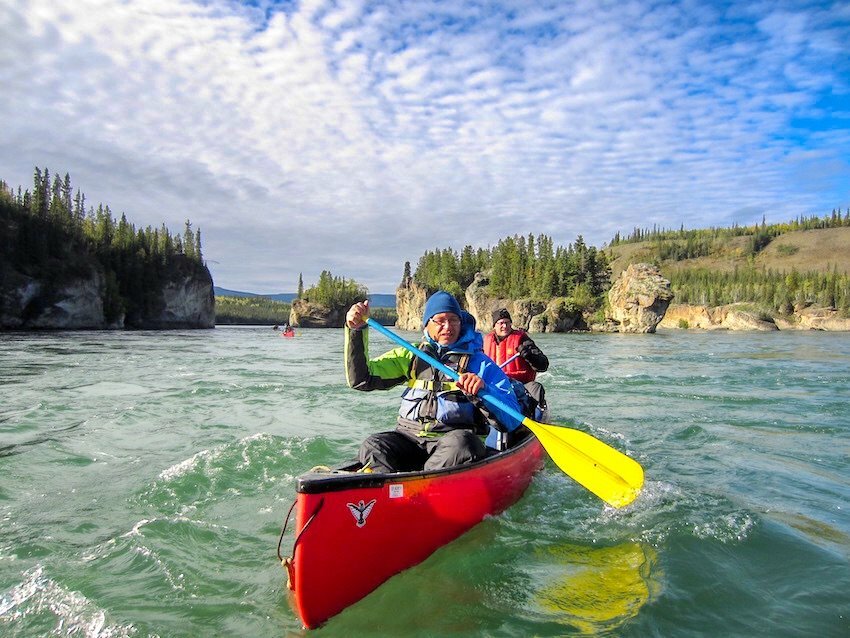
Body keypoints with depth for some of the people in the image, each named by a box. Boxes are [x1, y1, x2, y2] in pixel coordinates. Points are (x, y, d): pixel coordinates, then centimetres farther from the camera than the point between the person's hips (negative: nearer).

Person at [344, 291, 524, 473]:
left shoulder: (479, 363, 8)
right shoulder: (411, 356, 18)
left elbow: (511, 420, 0)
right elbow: (361, 379, 12)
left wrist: (482, 391, -20)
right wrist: (356, 330, 4)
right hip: (408, 436, 2)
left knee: (459, 444, -36)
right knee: (373, 447, -27)